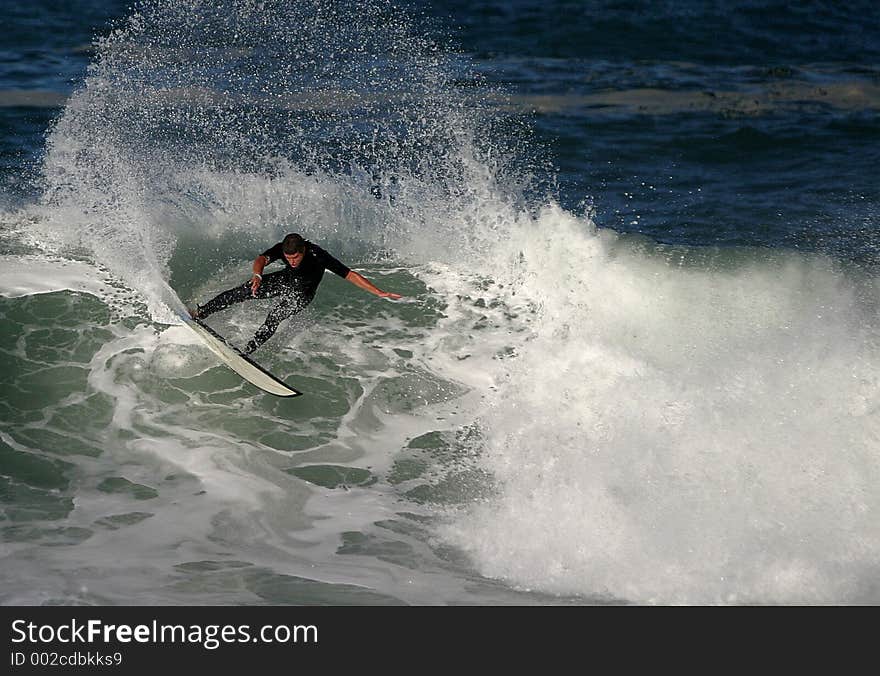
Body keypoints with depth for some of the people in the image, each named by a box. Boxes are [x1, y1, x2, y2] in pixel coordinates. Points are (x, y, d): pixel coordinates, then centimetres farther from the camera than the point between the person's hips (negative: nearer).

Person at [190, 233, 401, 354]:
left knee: (275, 317, -25)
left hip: (303, 292, -3)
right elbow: (261, 259, -42)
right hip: (285, 280, 3)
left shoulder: (318, 256, -38)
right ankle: (199, 313, 1)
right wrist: (257, 275, -65)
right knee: (244, 291, -10)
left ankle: (246, 352, -17)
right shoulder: (282, 249, -28)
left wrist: (380, 293, -42)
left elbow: (350, 275, -38)